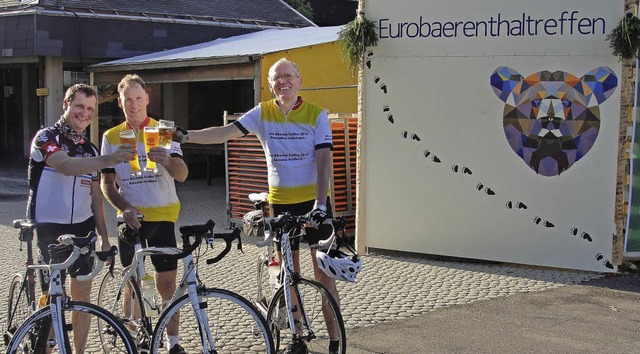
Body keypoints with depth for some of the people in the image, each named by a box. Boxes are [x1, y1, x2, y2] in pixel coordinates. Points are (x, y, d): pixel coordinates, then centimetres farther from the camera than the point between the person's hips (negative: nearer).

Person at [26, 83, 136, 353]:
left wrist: (104, 236, 8)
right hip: (49, 229, -5)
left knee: (83, 295, 7)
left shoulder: (90, 150, 11)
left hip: (82, 228, 5)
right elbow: (66, 165, -30)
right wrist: (110, 160, -42)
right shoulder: (46, 138, -9)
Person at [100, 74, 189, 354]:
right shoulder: (111, 137, 5)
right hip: (131, 218, 2)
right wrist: (125, 209, -11)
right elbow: (107, 183, 7)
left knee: (167, 284, 1)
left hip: (162, 216, -1)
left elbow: (182, 175, -11)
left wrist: (166, 160, -34)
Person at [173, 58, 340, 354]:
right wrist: (186, 136, -23)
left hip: (313, 201, -3)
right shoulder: (262, 113, 1)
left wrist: (320, 203, -22)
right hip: (280, 202, 3)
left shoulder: (316, 114, -6)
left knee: (323, 274, -3)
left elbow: (323, 160, -12)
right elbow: (226, 132, -10)